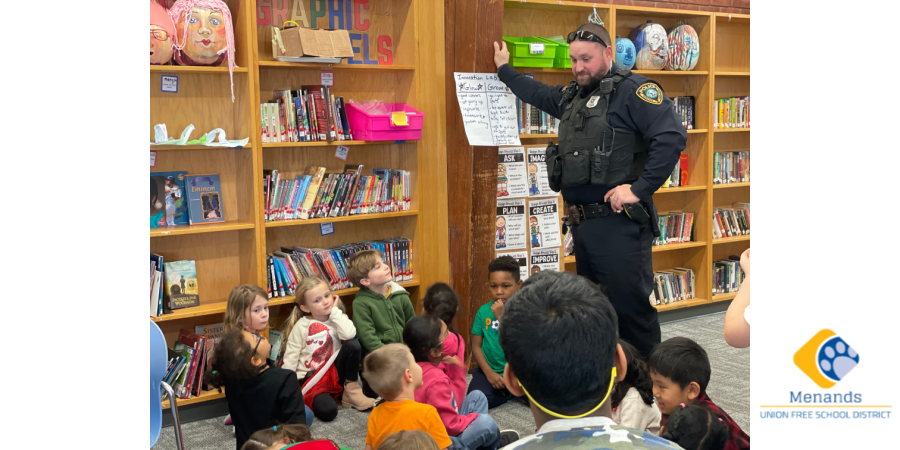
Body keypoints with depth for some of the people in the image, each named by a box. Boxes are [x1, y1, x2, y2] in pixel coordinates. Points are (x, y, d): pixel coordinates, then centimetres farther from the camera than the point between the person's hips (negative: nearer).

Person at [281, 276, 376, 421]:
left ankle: (351, 390, -9)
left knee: (353, 344, -22)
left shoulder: (337, 318, 2)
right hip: (310, 377, -3)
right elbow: (291, 357, -2)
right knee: (328, 411, -28)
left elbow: (349, 334, -22)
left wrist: (335, 311, -13)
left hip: (333, 371, 3)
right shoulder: (301, 326, -4)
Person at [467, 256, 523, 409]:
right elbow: (476, 346, 3)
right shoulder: (483, 311, 2)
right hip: (490, 370, 2)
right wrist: (489, 373, -10)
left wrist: (501, 317, -21)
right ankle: (508, 391, 2)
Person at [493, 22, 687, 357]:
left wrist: (639, 189, -22)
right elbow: (538, 95, 38)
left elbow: (672, 136, -21)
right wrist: (504, 70, 44)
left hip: (618, 223, -9)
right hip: (583, 225, 9)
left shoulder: (632, 90, -9)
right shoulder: (572, 96, 17)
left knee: (629, 306, -8)